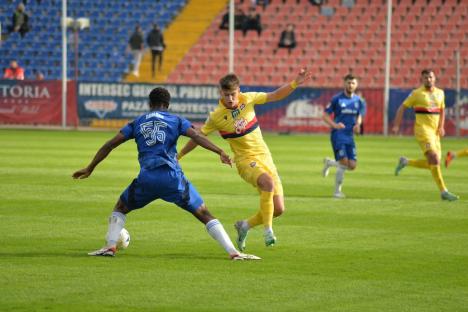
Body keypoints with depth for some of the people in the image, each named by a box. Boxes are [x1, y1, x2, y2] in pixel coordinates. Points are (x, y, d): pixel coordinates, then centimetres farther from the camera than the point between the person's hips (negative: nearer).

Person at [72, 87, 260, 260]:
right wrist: (220, 152, -10)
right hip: (173, 178, -1)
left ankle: (110, 246, 7)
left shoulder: (137, 123, 19)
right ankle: (234, 252, -4)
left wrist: (90, 169, 24)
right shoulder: (176, 121, 14)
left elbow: (109, 145, 17)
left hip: (146, 179, 1)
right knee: (204, 215, 6)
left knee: (120, 208, 26)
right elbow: (197, 137, -3)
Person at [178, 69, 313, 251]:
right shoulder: (217, 117, -10)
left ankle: (245, 226, 23)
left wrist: (295, 83, -5)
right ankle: (268, 230, -28)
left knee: (278, 209, -2)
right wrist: (178, 156, 4)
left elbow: (275, 96, 6)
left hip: (264, 156, 5)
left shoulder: (247, 99, -3)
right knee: (268, 182, -38)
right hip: (245, 160, -4)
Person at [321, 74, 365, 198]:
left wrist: (357, 125, -2)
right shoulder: (337, 99, -5)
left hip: (350, 136, 5)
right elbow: (325, 115, -2)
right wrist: (334, 125, -20)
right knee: (343, 163, -17)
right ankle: (337, 191, 6)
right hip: (338, 135, -5)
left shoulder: (358, 101, 9)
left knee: (352, 165, -1)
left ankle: (329, 162, 26)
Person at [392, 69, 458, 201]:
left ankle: (405, 162, 27)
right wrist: (396, 126, -4)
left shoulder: (440, 93, 12)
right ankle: (443, 191, -18)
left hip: (435, 131, 7)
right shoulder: (416, 93, -3)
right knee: (434, 158, -19)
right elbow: (402, 108, 2)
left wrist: (441, 127, 10)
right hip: (423, 129, -7)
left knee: (432, 164, 6)